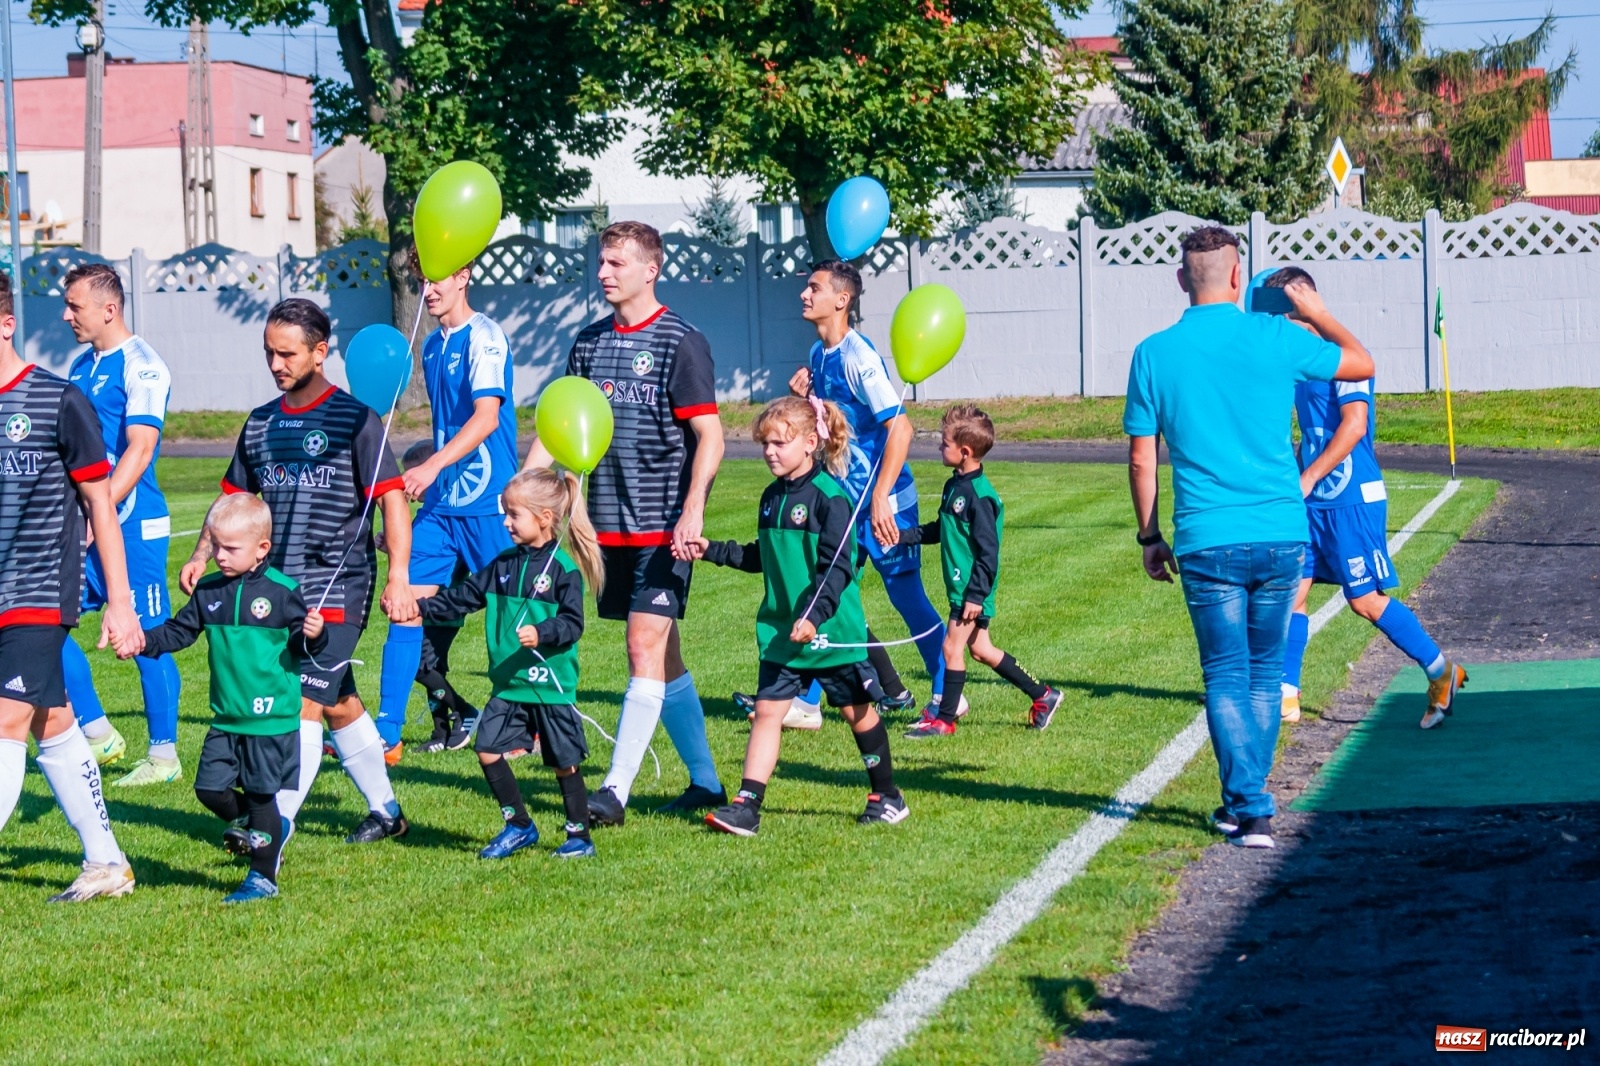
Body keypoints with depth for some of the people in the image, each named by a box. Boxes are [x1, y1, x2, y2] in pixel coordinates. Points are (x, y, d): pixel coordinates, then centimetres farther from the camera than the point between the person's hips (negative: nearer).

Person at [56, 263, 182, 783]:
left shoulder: (140, 366, -11)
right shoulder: (81, 367, 14)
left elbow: (140, 449, -19)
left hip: (132, 526, -8)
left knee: (147, 639, -1)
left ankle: (164, 754, 8)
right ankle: (97, 733, 13)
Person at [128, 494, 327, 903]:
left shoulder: (282, 591, -9)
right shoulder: (209, 591, 5)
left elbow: (301, 642, -4)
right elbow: (179, 631, 10)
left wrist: (311, 636, -26)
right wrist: (144, 641, -5)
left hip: (272, 719, -5)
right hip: (226, 719, 5)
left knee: (260, 796, 1)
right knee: (210, 788, 4)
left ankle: (263, 877, 15)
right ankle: (260, 827, 31)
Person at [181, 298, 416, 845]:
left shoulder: (353, 419, -7)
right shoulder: (260, 423, 11)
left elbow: (392, 499, -10)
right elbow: (234, 496, 19)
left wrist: (398, 578, -19)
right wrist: (201, 556, 3)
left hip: (338, 588, -6)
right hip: (278, 588, 6)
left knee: (305, 703, -13)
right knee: (338, 702, 14)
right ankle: (385, 811, 27)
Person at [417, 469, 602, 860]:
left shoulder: (563, 567, -10)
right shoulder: (505, 563, 9)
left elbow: (572, 622, -15)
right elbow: (463, 597, 11)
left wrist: (541, 633, -32)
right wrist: (421, 607, 3)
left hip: (551, 686, -6)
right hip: (508, 685, 7)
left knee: (564, 762, 2)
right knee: (488, 751, 2)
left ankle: (579, 836, 16)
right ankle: (519, 826, 16)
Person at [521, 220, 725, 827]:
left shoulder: (680, 343, -7)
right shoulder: (589, 342, 11)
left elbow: (709, 436, -10)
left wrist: (693, 511, -21)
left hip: (664, 526, -6)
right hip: (609, 523, 6)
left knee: (646, 650, -11)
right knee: (662, 656, 11)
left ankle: (616, 790, -14)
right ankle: (705, 782, 21)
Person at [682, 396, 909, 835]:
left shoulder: (830, 497, -15)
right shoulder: (773, 497, 8)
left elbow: (836, 568, -20)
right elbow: (761, 557, 20)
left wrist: (814, 615, -31)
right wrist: (711, 550, 12)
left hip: (832, 632, -6)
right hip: (780, 632, 6)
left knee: (856, 711, 9)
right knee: (767, 710, -1)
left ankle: (887, 796, 25)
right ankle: (746, 805, -3)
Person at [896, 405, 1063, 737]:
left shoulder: (979, 496, -20)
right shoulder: (954, 486, 9)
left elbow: (988, 551, -20)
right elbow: (938, 530, 21)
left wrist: (976, 594, -21)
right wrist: (902, 536, 12)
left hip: (972, 589, -10)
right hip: (960, 585, 10)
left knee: (952, 648, -3)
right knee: (980, 648, 14)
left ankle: (944, 720, 7)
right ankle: (1042, 695, 23)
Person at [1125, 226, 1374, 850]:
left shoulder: (1153, 355, -2)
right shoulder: (1275, 339, -3)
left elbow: (1141, 460, 2)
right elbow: (1361, 364, 13)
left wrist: (1150, 537, 13)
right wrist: (1318, 315, 27)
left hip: (1206, 542, -1)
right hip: (1281, 536, 1)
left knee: (1226, 676, 8)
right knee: (1265, 671, 17)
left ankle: (1249, 810, 0)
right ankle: (1249, 798, 26)